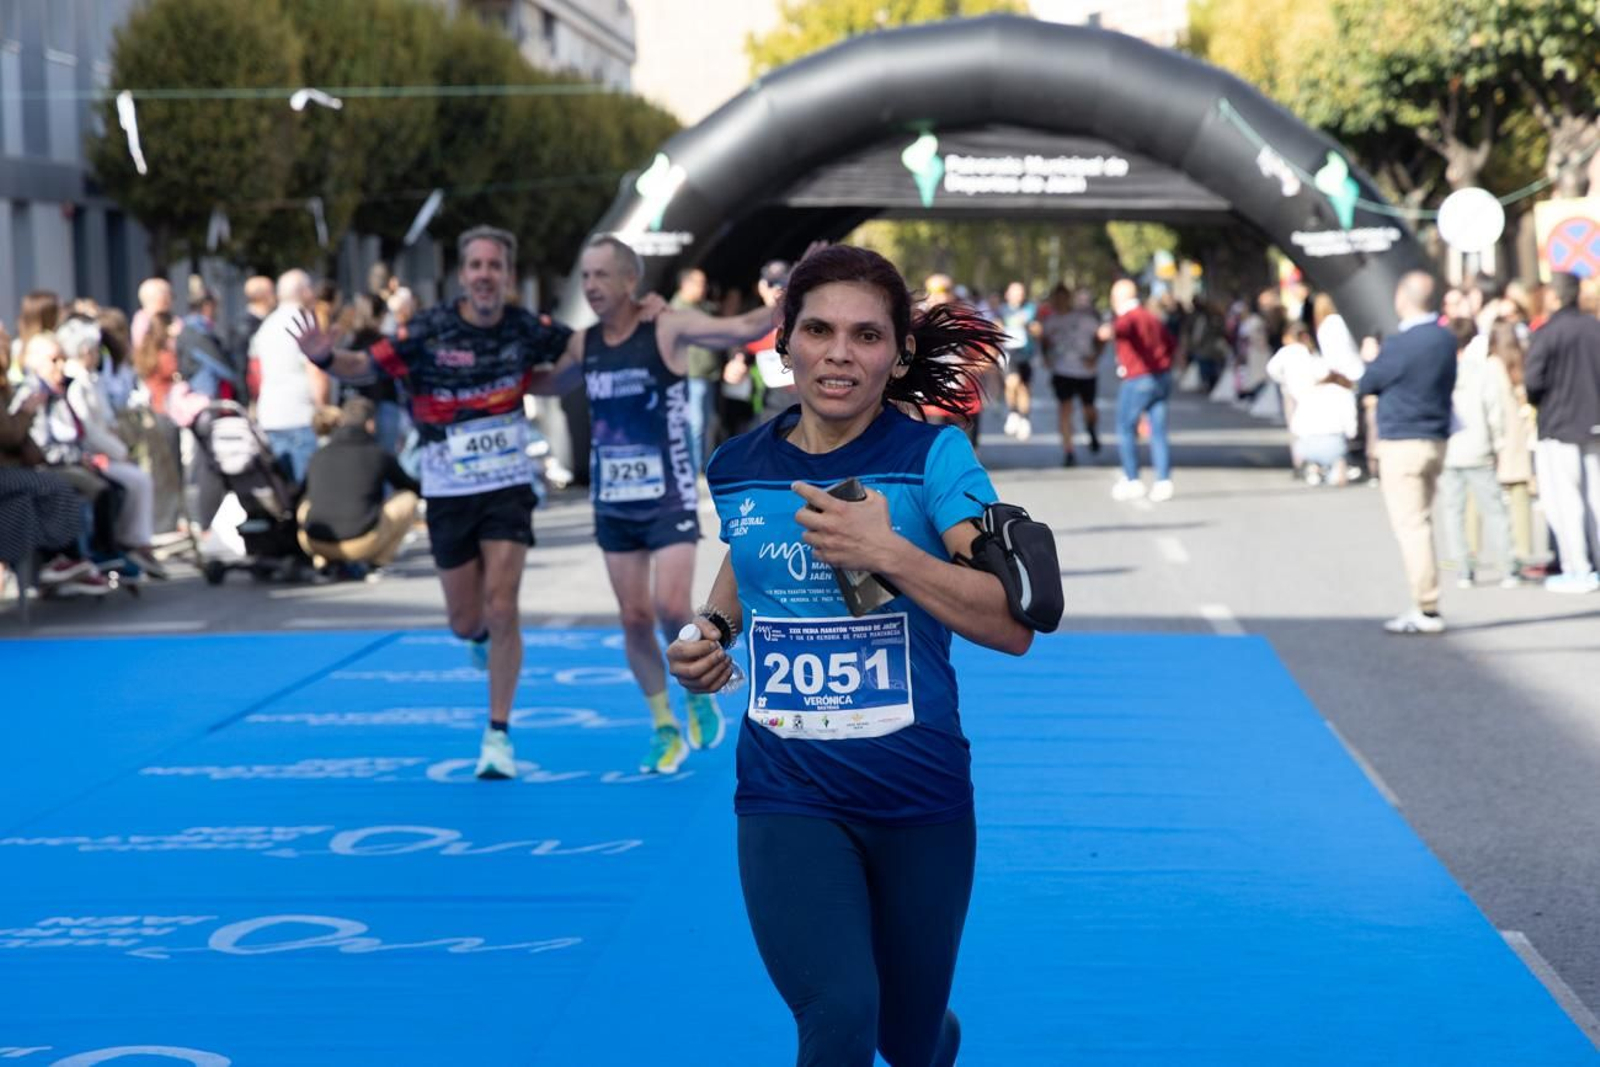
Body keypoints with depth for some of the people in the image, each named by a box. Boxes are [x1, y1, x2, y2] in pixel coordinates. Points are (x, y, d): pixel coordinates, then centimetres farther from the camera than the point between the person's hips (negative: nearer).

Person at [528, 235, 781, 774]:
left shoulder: (668, 329, -10)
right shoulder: (584, 345, 4)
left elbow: (745, 328, -17)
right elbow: (542, 384, 23)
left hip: (669, 498, -5)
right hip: (613, 502, 5)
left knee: (671, 609, -15)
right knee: (634, 618, 4)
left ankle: (698, 694, 14)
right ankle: (664, 728, 17)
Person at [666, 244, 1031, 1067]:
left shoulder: (932, 455, -10)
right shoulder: (736, 468, -1)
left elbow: (1014, 626, -20)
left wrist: (887, 552, -31)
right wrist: (711, 630, 3)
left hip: (921, 795, -1)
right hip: (788, 798, 1)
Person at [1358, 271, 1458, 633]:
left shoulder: (1400, 344, -17)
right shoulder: (1446, 339, 6)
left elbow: (1368, 384, -6)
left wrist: (1371, 358, 15)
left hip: (1402, 443, -8)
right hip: (1435, 441, 8)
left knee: (1411, 526, -6)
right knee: (1421, 524, 15)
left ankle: (1427, 609, -7)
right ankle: (1425, 605, 18)